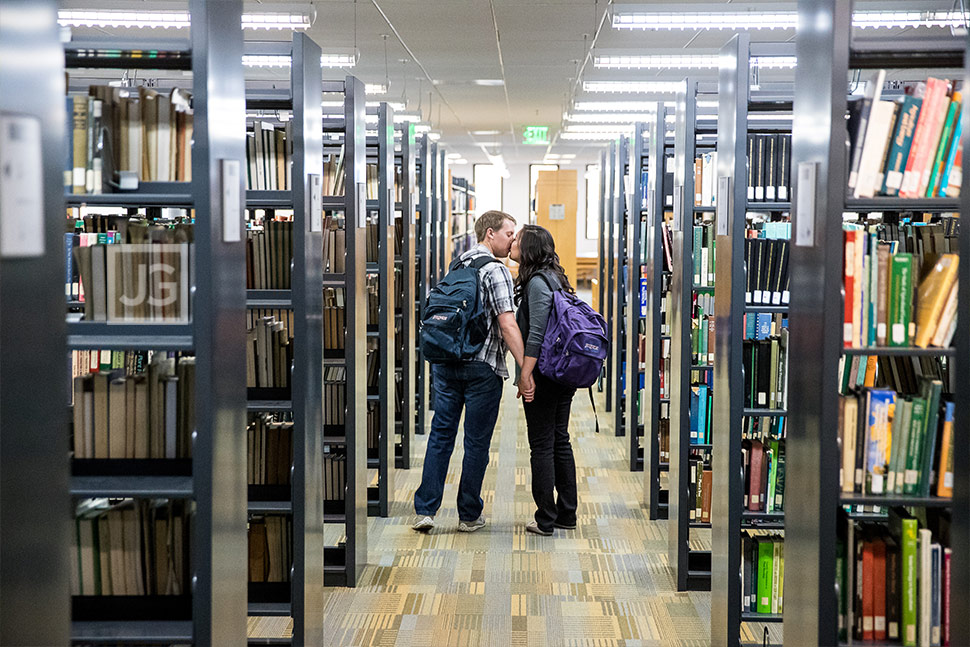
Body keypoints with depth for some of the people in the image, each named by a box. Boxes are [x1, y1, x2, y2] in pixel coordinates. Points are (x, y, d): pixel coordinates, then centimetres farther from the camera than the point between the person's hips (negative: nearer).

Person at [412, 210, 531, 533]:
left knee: (440, 436, 10)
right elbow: (507, 325, -19)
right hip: (482, 367, -6)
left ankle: (425, 509, 6)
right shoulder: (495, 271, -10)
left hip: (445, 362, 6)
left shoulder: (456, 265, 13)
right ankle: (469, 515, 13)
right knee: (477, 443, 5)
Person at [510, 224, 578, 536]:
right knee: (560, 440, 14)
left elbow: (537, 332, -22)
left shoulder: (537, 282, -14)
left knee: (542, 446, -2)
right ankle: (567, 513, 20)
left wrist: (526, 374, -22)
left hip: (544, 373, -9)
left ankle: (545, 519, 4)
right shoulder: (555, 278, 13)